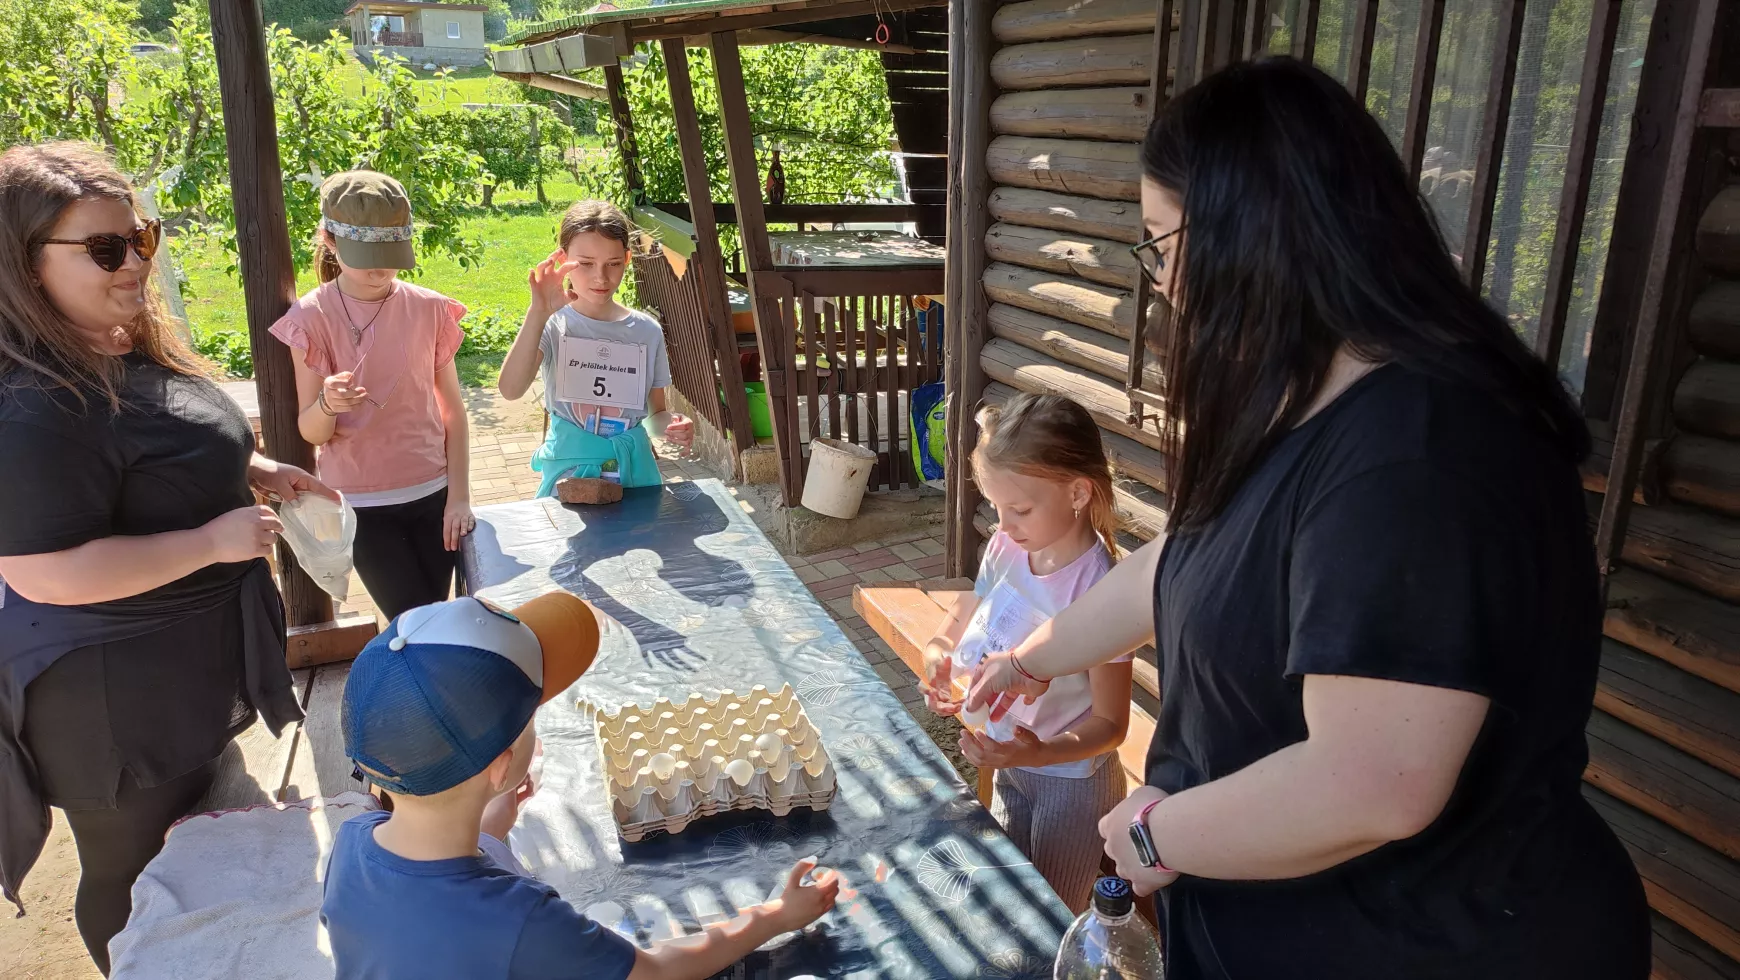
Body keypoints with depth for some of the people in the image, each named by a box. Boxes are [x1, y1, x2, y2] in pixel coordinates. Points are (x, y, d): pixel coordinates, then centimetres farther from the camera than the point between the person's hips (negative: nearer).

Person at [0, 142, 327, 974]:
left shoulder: (134, 351, 3)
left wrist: (254, 473, 4)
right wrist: (214, 541, -26)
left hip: (185, 661, 10)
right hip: (113, 696, -10)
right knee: (135, 876, 13)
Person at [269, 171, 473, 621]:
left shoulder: (429, 309, -3)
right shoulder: (311, 318, -7)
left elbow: (453, 410, 2)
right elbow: (311, 432, -6)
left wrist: (459, 496, -3)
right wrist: (327, 405, -28)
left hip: (433, 494, 2)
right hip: (362, 505, -1)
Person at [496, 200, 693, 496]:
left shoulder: (647, 330, 0)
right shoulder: (554, 325, -7)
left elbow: (656, 413, 9)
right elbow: (511, 390, -25)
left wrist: (671, 426, -14)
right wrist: (538, 313, -32)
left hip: (635, 469, 2)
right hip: (571, 470, -2)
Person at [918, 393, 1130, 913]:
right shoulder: (1006, 548, -12)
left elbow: (1110, 722, -22)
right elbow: (959, 627, 3)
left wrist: (1041, 752, -38)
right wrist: (939, 658, -19)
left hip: (1071, 780, -6)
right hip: (1010, 764, 6)